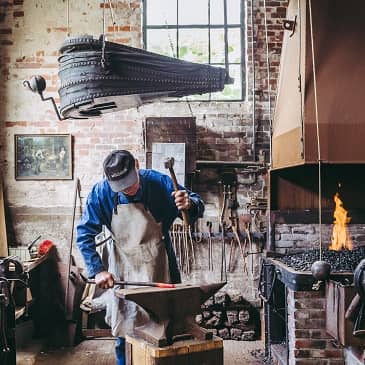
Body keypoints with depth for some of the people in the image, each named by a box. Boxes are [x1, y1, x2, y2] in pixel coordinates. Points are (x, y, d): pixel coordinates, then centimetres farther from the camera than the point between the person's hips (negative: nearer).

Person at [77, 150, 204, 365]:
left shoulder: (160, 183, -18)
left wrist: (190, 204, -31)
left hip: (158, 269, 0)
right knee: (124, 333, 11)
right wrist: (98, 270, -17)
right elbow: (84, 234, -9)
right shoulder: (102, 192, -16)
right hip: (123, 269, 1)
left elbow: (198, 207, -8)